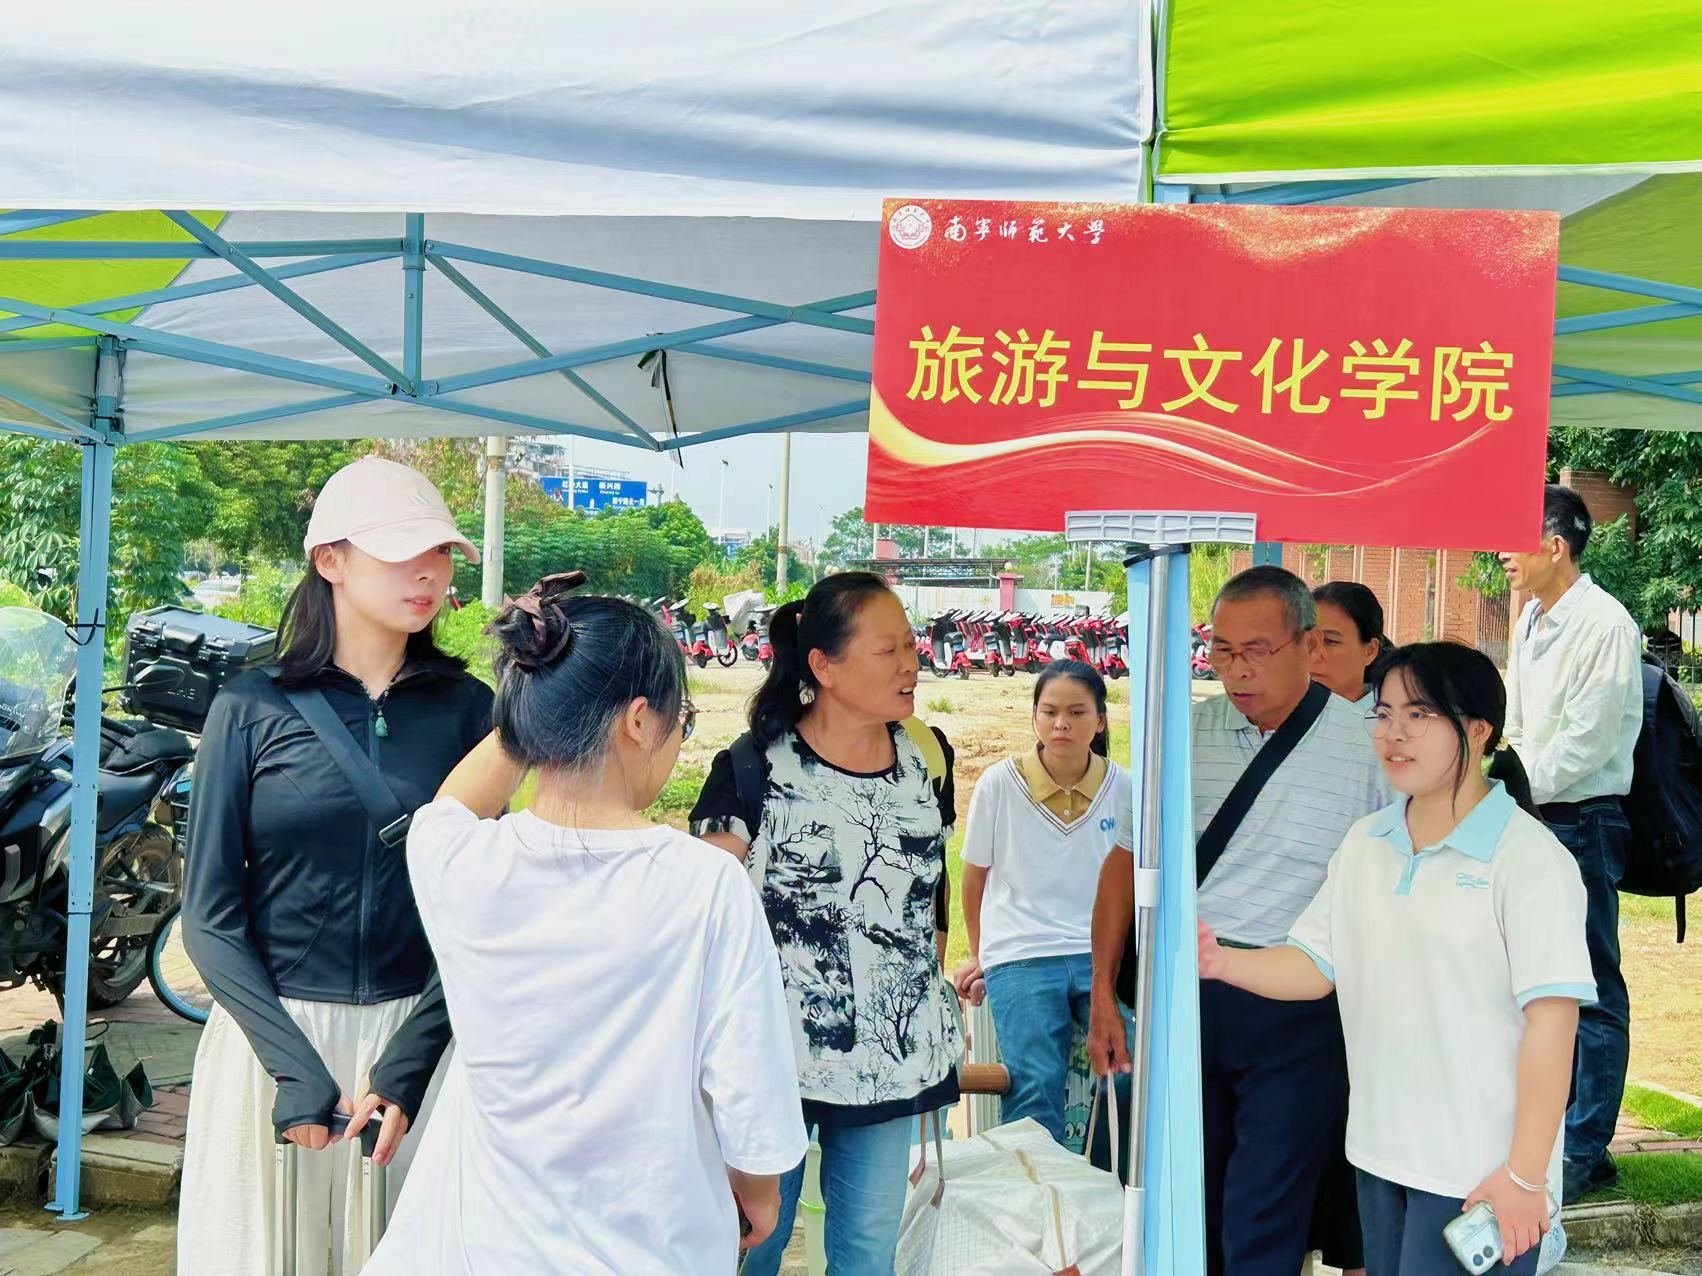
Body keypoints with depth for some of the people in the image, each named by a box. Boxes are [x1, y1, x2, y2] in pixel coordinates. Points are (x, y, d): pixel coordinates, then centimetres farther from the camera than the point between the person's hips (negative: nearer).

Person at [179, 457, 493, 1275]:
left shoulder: (466, 708, 0)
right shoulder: (252, 709, -2)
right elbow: (209, 914, -3)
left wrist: (408, 1063, -12)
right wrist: (294, 1067, -13)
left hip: (415, 1031, 1)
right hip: (270, 1030, 0)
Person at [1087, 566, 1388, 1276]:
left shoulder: (1368, 746, -6)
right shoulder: (1183, 733, 5)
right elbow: (1127, 860, 11)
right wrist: (1104, 995, 8)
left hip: (1301, 1012, -4)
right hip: (1187, 993, 4)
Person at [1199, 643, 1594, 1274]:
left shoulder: (1529, 857, -12)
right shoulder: (1364, 843, 7)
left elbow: (1552, 1018, -15)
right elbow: (1315, 966, 7)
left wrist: (1525, 1175, -17)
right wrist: (1222, 962, -12)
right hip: (1378, 1152, 6)